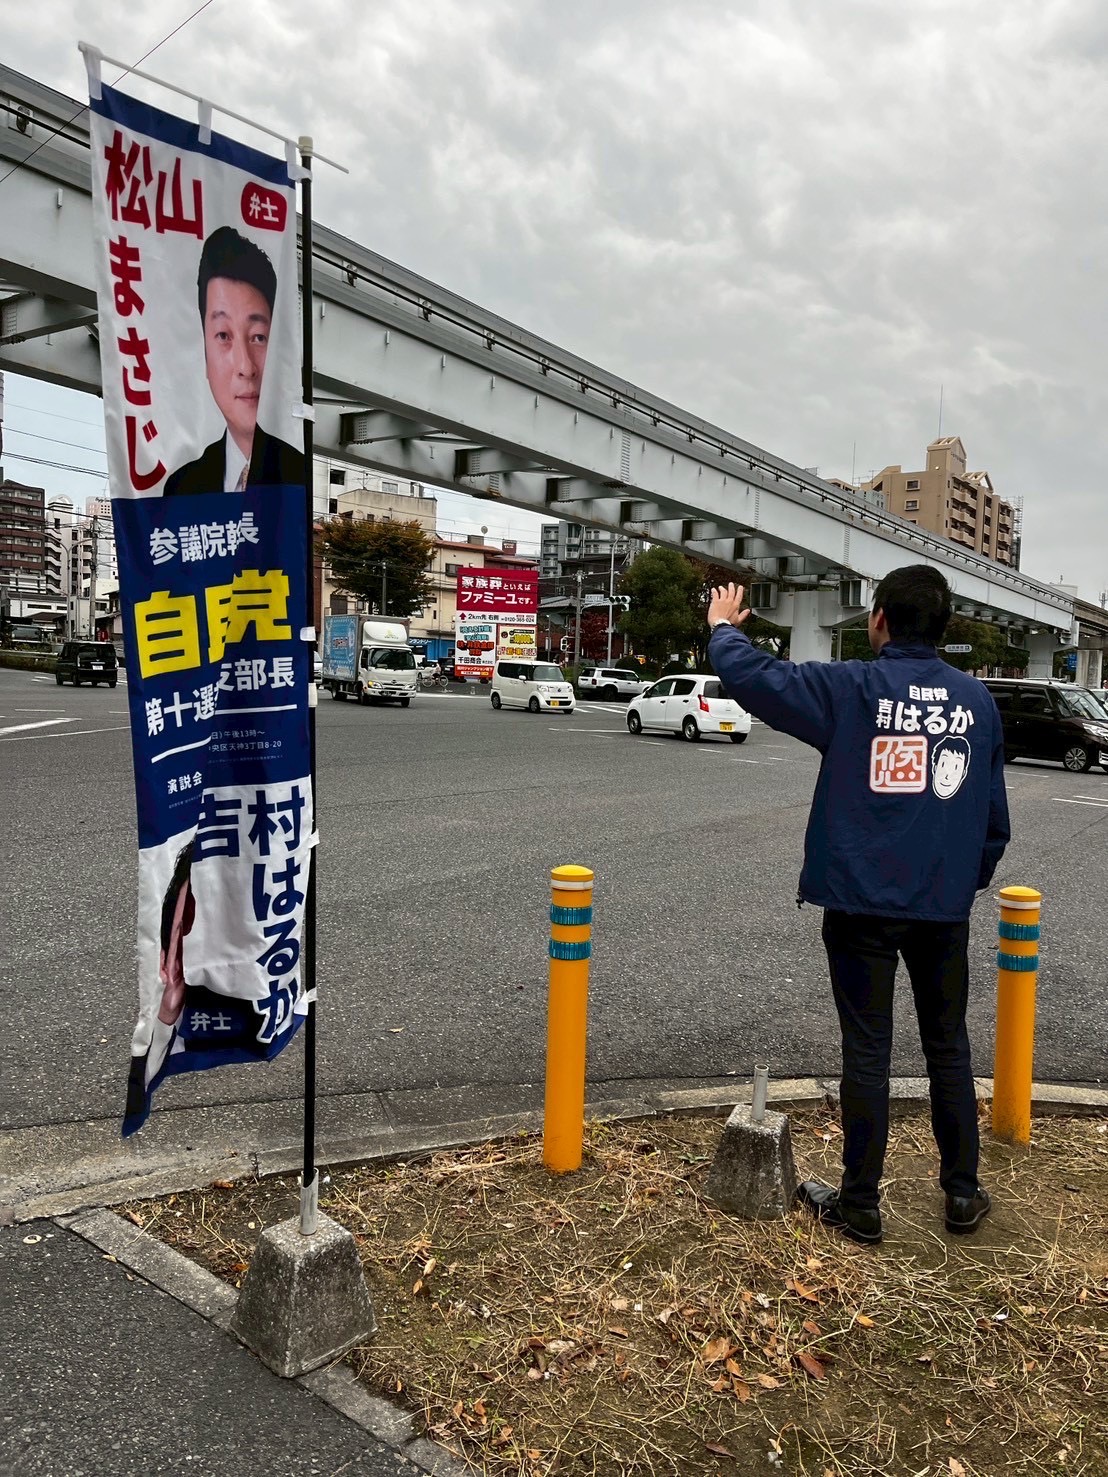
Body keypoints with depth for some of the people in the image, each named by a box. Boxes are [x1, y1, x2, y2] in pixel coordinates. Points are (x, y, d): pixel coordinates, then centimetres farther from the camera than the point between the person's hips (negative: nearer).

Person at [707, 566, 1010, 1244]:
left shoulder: (853, 688, -11)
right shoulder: (978, 699, 3)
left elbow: (747, 673, -12)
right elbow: (996, 815, 9)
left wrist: (724, 625, 8)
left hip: (863, 903, -4)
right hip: (945, 907, 4)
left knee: (868, 1053, 6)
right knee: (949, 1047, 18)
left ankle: (861, 1203, 17)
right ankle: (963, 1193, 29)